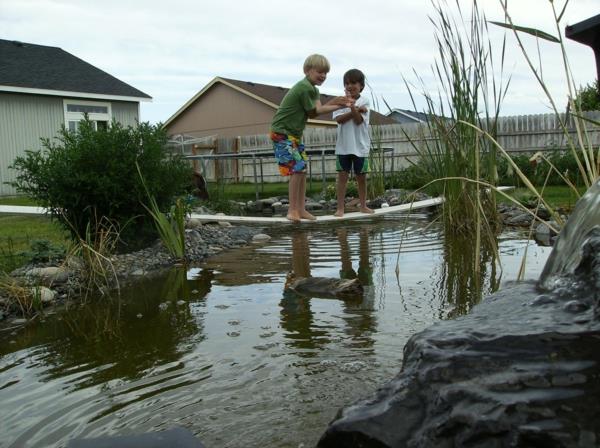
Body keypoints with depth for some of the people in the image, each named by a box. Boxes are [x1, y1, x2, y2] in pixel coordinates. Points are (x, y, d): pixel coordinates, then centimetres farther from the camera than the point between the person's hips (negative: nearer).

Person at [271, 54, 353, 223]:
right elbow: (313, 112, -14)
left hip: (294, 134, 10)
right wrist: (336, 104, -7)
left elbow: (317, 109, -4)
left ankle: (300, 209, 12)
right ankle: (292, 210, -6)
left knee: (302, 170, 7)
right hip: (282, 133, -10)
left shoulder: (313, 89, 12)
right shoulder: (305, 88, -19)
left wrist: (335, 102, -17)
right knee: (296, 169, -13)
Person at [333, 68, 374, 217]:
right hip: (343, 145, 0)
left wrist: (352, 106, -26)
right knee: (342, 176, -1)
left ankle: (363, 205, 22)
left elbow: (358, 120, -15)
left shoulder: (364, 101, -3)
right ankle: (340, 208, 3)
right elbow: (339, 119, -13)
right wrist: (356, 110, -16)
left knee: (361, 176, 9)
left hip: (360, 145, 0)